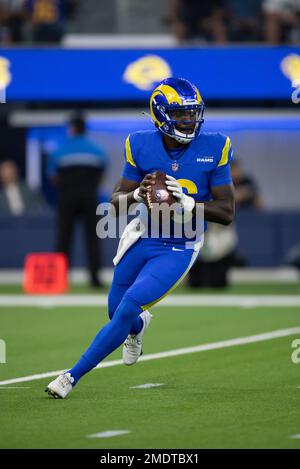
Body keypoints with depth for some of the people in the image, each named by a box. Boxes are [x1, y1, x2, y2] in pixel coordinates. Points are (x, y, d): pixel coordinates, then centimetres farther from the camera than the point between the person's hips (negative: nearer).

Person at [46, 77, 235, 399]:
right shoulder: (142, 146, -9)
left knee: (130, 305, -19)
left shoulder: (214, 149, -13)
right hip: (143, 238, 3)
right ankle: (139, 326, 54)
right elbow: (116, 201, -3)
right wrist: (137, 195, -25)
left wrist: (187, 203, -26)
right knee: (117, 313, 13)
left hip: (179, 249, -3)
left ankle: (73, 376, -10)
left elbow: (227, 214, -11)